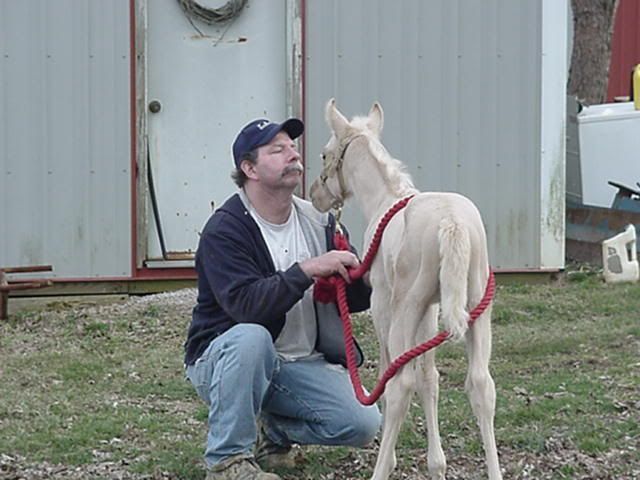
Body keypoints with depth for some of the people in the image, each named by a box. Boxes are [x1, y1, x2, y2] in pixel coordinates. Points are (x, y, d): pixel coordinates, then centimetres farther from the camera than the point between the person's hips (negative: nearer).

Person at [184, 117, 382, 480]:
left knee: (363, 424, -14)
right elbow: (246, 304, -31)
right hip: (223, 360, -5)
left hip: (302, 364, 5)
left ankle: (271, 431, 14)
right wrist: (305, 271, -36)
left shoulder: (318, 222, 3)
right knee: (250, 337, -39)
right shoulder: (224, 230, -16)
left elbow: (355, 297, 5)